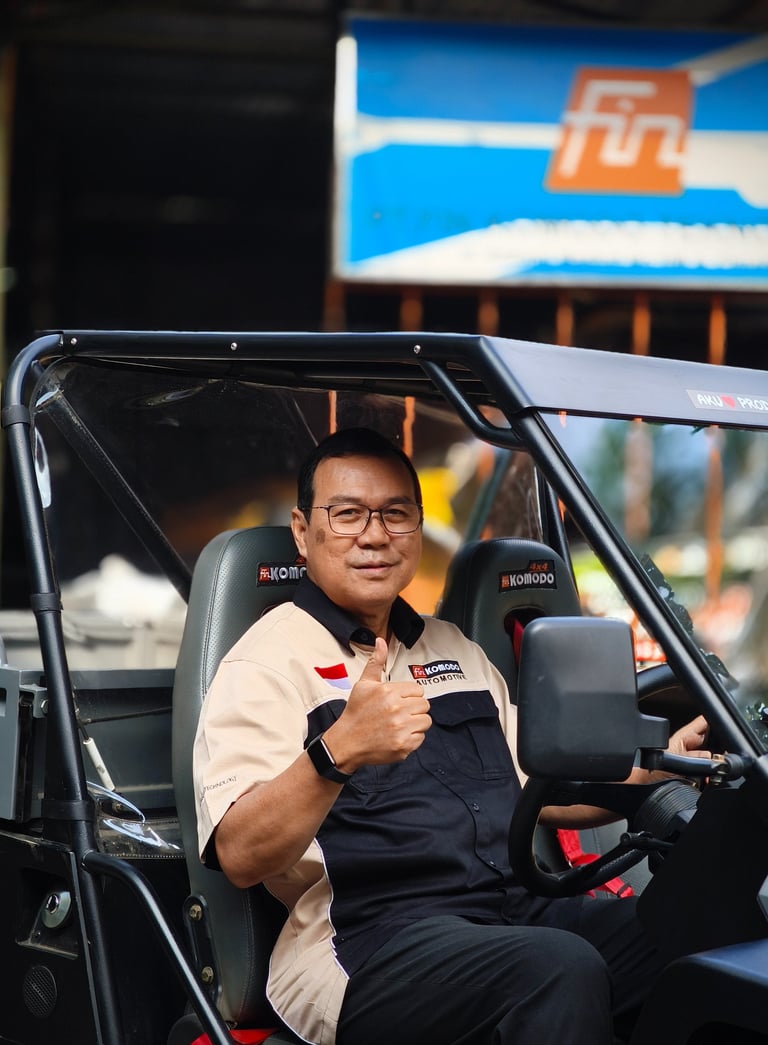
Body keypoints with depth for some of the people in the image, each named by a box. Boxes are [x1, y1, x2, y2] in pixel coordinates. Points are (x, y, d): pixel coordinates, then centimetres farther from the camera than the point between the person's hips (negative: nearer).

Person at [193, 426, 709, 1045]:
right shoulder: (268, 663, 0)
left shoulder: (453, 650, 24)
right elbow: (240, 857, -14)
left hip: (517, 911, 7)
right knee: (562, 968, -34)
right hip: (366, 942, -7)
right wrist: (338, 752, -32)